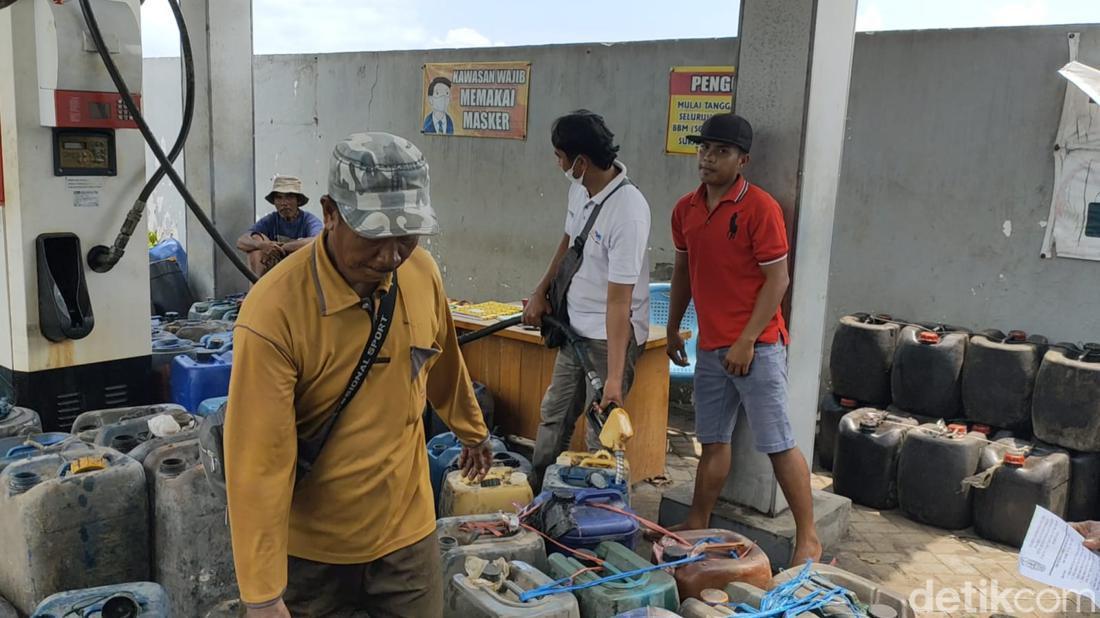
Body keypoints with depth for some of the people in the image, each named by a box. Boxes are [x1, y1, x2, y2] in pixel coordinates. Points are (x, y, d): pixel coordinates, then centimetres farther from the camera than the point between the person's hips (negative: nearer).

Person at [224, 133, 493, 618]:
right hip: (306, 551, -4)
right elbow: (259, 462, -23)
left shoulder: (422, 273, -9)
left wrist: (473, 430, 24)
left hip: (406, 534, 4)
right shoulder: (274, 312, -25)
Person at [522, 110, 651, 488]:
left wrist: (614, 379, -31)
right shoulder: (580, 187, -3)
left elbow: (618, 301, -31)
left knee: (602, 433, -3)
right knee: (554, 416, 19)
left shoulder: (628, 212, -29)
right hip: (576, 328, 9)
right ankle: (536, 492, 36)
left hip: (612, 335, -9)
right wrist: (540, 293, 15)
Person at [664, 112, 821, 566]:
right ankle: (697, 526, 26)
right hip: (710, 346, 6)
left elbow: (777, 279, -12)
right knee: (713, 441, 15)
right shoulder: (686, 209, 8)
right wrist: (673, 329, 19)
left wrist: (746, 341, -16)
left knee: (778, 444, -1)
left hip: (756, 347, -6)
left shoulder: (760, 208, -12)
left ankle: (808, 538, 12)